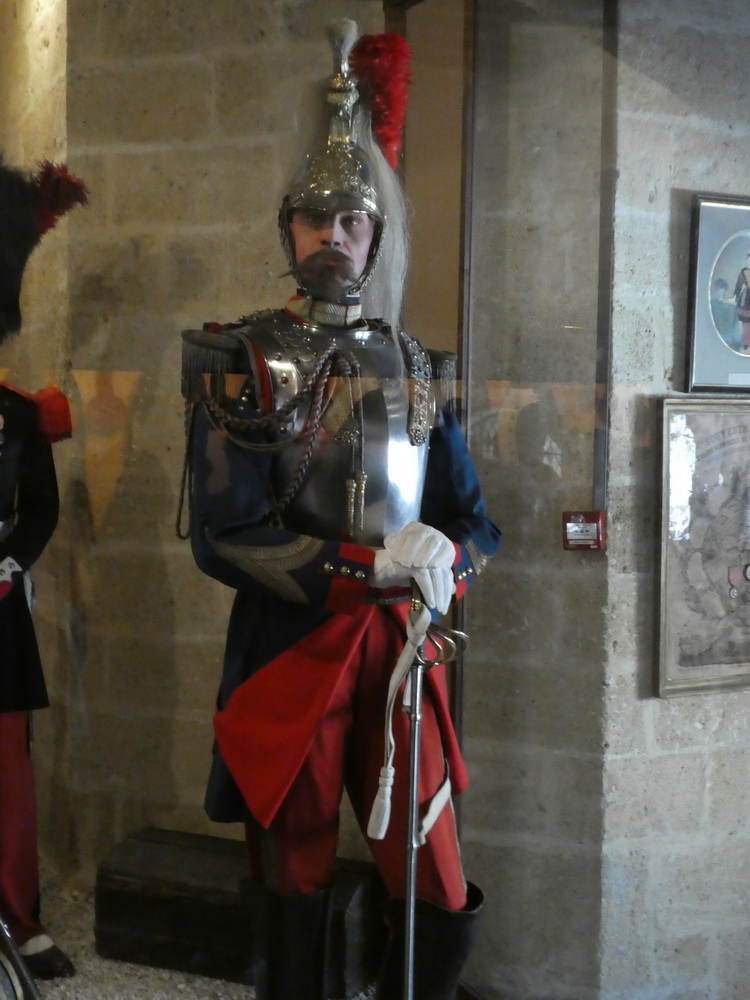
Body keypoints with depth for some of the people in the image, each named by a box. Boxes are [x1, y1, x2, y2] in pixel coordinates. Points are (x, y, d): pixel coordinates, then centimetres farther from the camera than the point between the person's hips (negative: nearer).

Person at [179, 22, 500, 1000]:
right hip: (286, 652, -3)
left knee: (445, 905, 5)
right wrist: (374, 566, -20)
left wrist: (442, 562, -14)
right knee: (294, 895, 11)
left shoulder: (415, 369, 9)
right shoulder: (242, 362, -3)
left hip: (397, 649, 3)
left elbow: (475, 526, 10)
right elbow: (223, 537, -12)